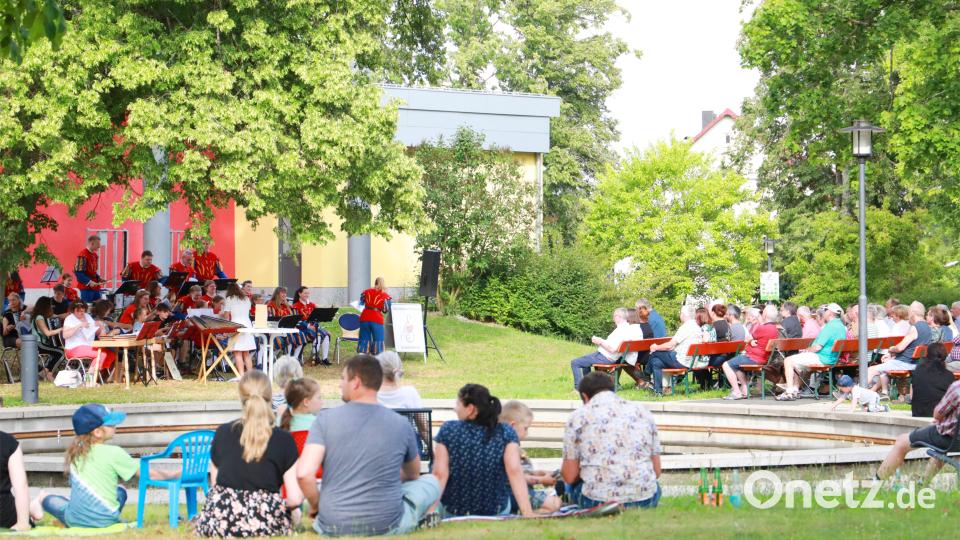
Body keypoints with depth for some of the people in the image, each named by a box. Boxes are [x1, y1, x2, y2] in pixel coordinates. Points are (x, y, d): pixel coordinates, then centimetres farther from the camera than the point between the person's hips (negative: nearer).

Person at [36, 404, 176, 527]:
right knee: (120, 491, 26)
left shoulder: (74, 452, 2)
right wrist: (173, 474, 8)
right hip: (104, 520, -4)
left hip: (74, 520, 4)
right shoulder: (114, 453, -10)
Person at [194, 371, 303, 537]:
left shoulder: (222, 433, 8)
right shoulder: (283, 439, 0)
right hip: (264, 526, -3)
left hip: (219, 524, 3)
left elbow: (214, 486, 12)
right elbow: (295, 498, -3)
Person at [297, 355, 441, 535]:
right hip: (387, 526, -2)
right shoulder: (401, 424, -2)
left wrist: (315, 505, 3)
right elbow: (413, 474, 17)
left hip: (333, 527, 2)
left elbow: (304, 473, -16)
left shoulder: (325, 419, -7)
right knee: (431, 482, 24)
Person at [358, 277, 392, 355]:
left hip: (365, 318, 3)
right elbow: (385, 310, -3)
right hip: (377, 319, -3)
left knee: (364, 339, 11)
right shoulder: (385, 296, -4)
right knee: (378, 340, 4)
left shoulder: (366, 292, 5)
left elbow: (361, 303, 15)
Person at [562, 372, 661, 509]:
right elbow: (657, 471, 13)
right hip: (644, 501, 3)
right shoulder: (642, 411, 12)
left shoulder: (577, 417, 4)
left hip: (597, 502, -3)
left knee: (574, 484, 31)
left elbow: (569, 477, 4)